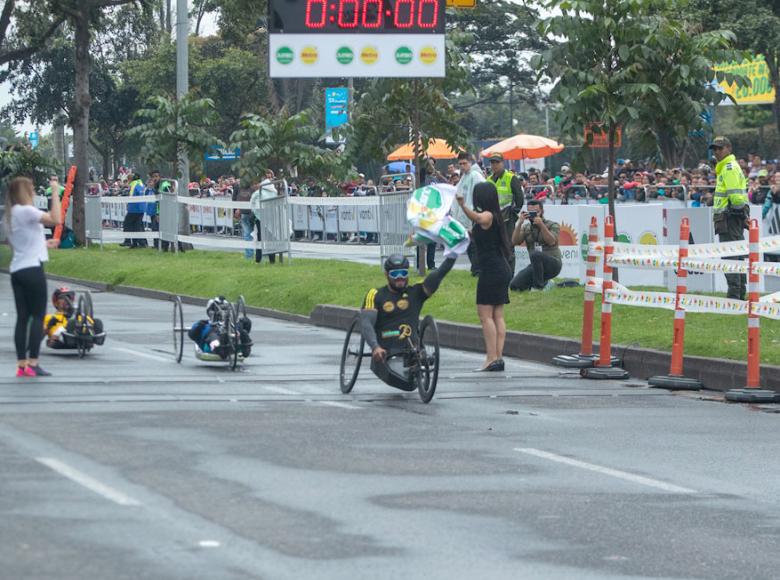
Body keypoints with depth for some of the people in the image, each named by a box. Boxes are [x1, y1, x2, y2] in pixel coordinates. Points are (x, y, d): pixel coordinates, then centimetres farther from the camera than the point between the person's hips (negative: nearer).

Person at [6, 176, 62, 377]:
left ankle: (22, 364, 4)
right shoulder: (26, 211, -12)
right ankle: (33, 364, -9)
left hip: (16, 270, 8)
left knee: (22, 317, 7)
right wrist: (55, 192, -20)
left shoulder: (11, 213, 15)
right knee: (38, 316, -5)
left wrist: (44, 244, 22)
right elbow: (56, 220, -24)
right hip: (32, 268, -8)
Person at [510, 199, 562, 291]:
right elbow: (515, 242, -6)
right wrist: (520, 223, -16)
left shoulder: (553, 225, -2)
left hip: (553, 264, -5)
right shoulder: (526, 228, 10)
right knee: (514, 285, -12)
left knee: (535, 254, -36)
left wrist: (541, 225, -27)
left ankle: (539, 286, -21)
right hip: (535, 266, 5)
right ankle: (545, 283, 9)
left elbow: (551, 241, -20)